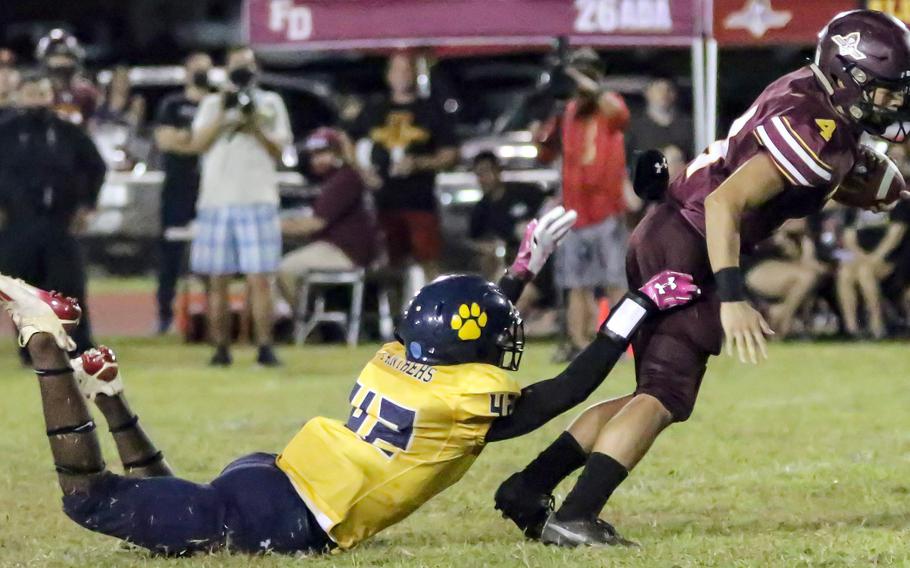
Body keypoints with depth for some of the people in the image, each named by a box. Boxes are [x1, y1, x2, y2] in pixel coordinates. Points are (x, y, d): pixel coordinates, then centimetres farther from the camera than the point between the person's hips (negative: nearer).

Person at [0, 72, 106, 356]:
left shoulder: (69, 133, 3)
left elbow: (96, 167, 14)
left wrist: (86, 204, 8)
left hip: (60, 223, 0)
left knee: (70, 288, -2)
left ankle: (81, 351, 4)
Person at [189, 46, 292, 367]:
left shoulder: (271, 103, 12)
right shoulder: (212, 104, 13)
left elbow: (279, 151, 4)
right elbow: (198, 144, -1)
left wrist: (254, 124, -9)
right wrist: (222, 114, -10)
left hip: (258, 200, -1)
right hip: (217, 200, 1)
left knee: (260, 278, -8)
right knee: (218, 280, 2)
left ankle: (265, 347, -8)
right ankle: (221, 348, 6)